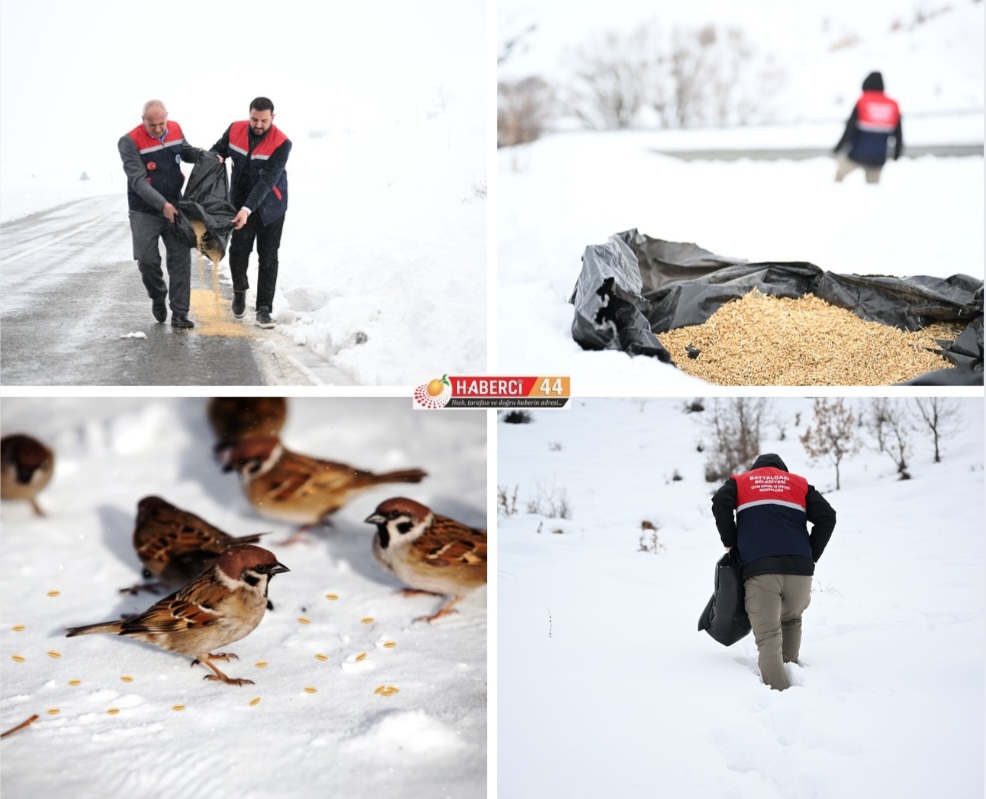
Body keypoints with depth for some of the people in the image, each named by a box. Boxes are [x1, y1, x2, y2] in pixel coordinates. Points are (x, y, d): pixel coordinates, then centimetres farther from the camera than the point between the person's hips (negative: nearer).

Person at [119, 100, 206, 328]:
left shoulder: (175, 129, -2)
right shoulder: (130, 142, -16)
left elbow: (186, 151, 19)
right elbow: (137, 181, -20)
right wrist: (163, 205, -28)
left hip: (174, 207, 3)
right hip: (145, 211, -3)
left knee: (181, 258, -4)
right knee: (147, 259, -4)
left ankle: (179, 314, -1)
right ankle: (158, 297, 26)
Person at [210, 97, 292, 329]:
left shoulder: (281, 143, -21)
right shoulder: (235, 130, -9)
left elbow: (267, 181, -27)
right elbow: (219, 149, 9)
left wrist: (248, 209, -36)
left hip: (270, 207, -2)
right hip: (240, 202, 3)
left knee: (268, 258, 0)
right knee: (238, 250, 0)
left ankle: (264, 308, 8)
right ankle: (239, 290, 29)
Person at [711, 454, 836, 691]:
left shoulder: (740, 481, 21)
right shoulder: (799, 483, 23)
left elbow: (720, 504, 0)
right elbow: (827, 517, 9)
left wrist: (731, 544, 10)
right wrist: (810, 557, 14)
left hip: (758, 570, -2)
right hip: (799, 570, 2)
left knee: (768, 637, -5)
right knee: (791, 620, 29)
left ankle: (778, 692, -21)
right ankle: (789, 670, 23)